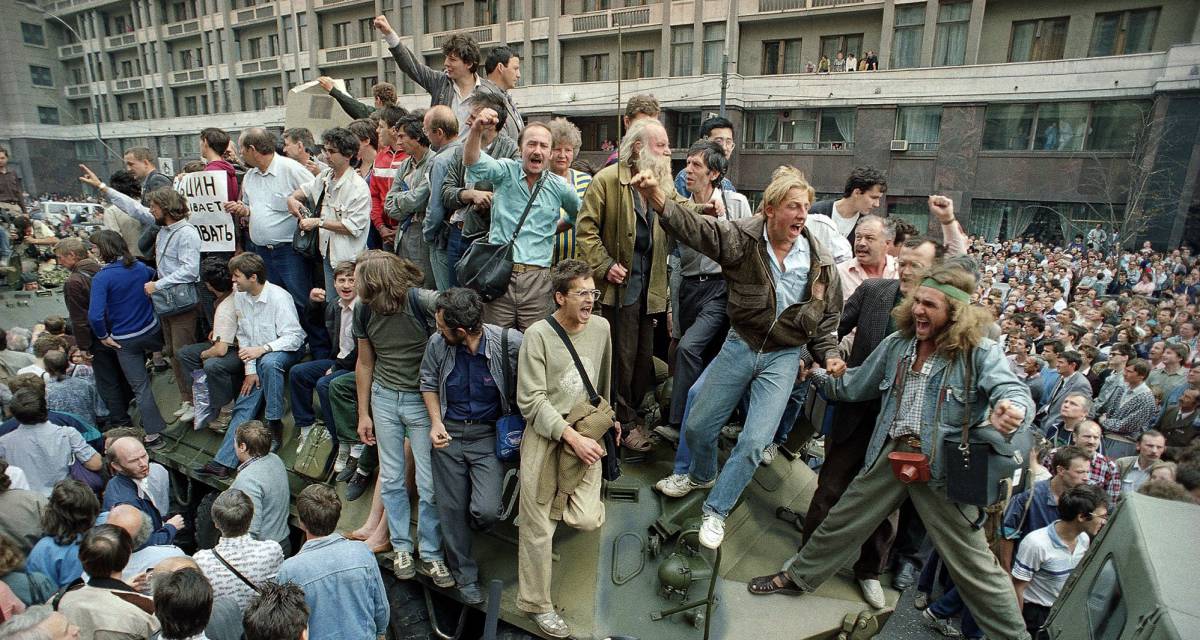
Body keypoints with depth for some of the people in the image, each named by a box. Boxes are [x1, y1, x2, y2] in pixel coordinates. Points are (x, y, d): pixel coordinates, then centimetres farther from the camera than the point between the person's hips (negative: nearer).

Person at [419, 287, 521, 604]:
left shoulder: (509, 343, -20)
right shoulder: (437, 344, -11)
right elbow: (428, 384, 7)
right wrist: (436, 422, -6)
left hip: (488, 435, -2)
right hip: (448, 434, 3)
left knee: (485, 511, -12)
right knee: (452, 509, 11)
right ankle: (465, 575, 35)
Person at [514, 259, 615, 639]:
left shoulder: (601, 328, 4)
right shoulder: (538, 334, -10)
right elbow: (531, 401, -13)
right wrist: (571, 437, -18)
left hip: (586, 435, 4)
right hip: (545, 436, -4)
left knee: (588, 520, -9)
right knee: (537, 527, 5)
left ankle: (545, 505, 23)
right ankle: (536, 604, 27)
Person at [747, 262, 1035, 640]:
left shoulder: (979, 352, -10)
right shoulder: (897, 345, 5)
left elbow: (1016, 393, -23)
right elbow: (853, 386, 14)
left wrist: (1013, 413, -45)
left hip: (943, 467, -5)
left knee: (972, 562, 5)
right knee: (841, 523, 16)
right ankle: (798, 577, 36)